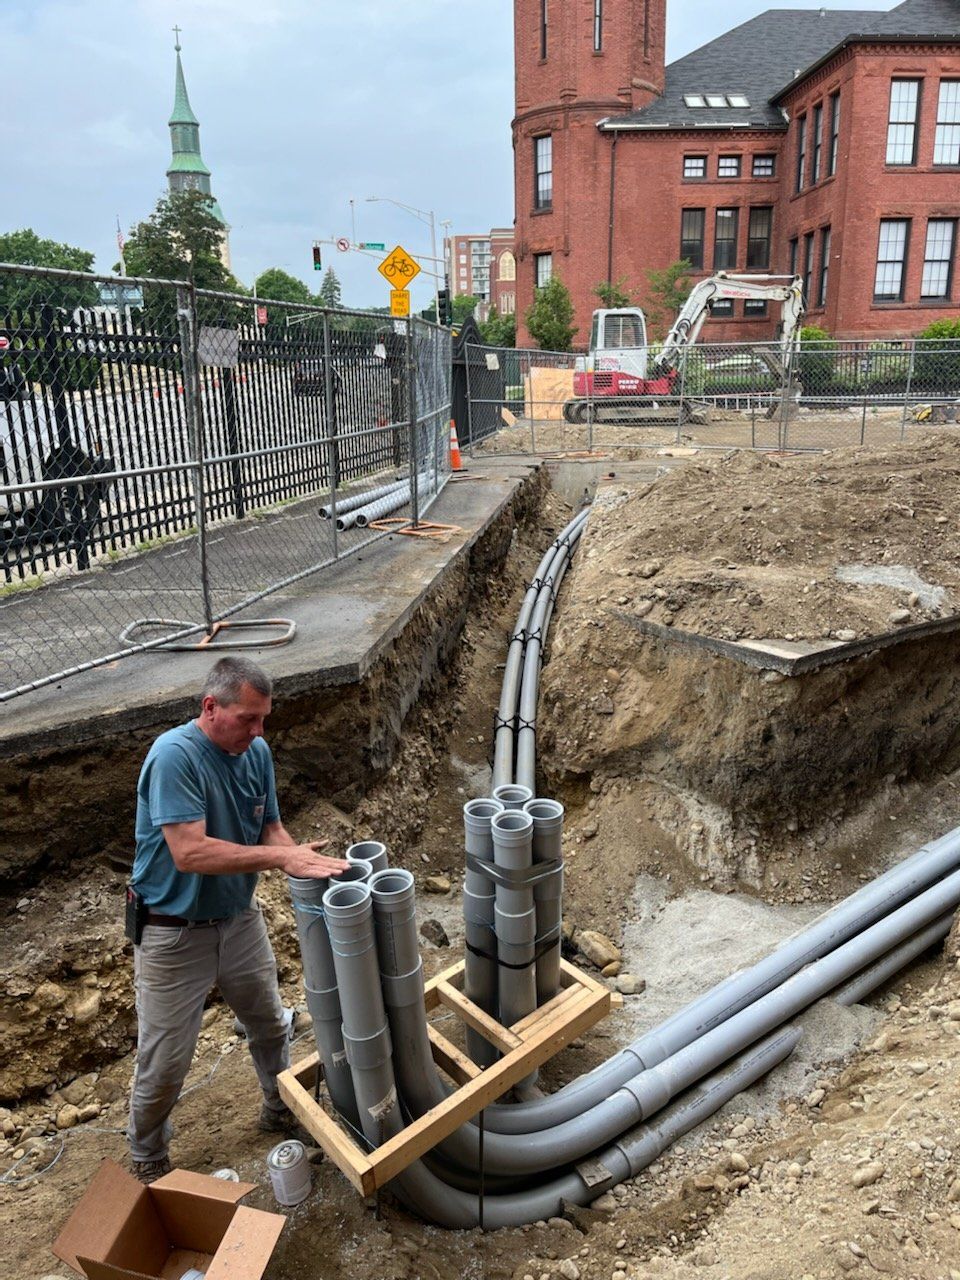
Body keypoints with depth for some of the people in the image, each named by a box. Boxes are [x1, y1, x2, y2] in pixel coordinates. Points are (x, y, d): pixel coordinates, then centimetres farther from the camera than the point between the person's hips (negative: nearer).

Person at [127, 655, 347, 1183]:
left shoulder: (257, 751, -5)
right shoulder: (174, 755, -27)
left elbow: (270, 828, 1)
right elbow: (190, 853, -34)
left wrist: (300, 858, -20)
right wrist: (281, 856, -34)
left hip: (239, 918, 6)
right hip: (174, 933, -6)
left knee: (271, 1027, 21)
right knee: (164, 1062, 8)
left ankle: (281, 1113, 47)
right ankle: (147, 1163, 36)